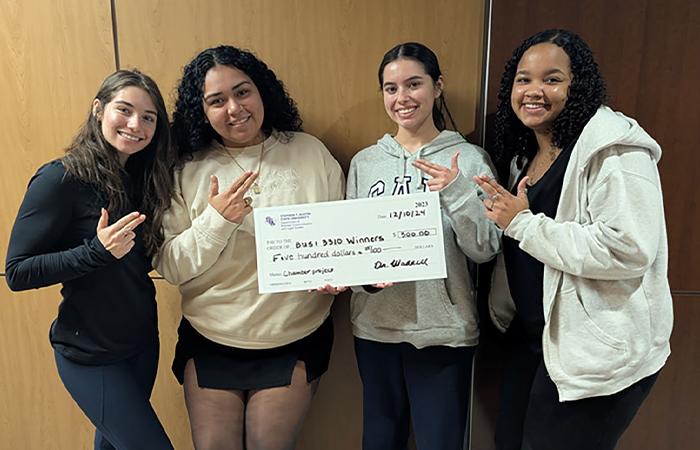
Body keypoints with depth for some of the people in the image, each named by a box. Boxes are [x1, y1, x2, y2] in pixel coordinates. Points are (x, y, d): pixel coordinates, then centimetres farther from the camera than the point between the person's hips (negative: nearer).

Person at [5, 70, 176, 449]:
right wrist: (98, 251, -30)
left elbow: (142, 259, 6)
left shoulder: (143, 177, 2)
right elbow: (17, 272, -17)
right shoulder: (61, 179, -17)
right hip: (90, 353, -6)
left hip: (142, 341, 7)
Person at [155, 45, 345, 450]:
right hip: (209, 343, 1)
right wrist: (216, 220, -21)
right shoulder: (188, 170, -5)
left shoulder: (310, 152, -5)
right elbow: (170, 268, -7)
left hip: (294, 341, 0)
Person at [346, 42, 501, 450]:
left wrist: (457, 192, -22)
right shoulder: (364, 162, 5)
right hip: (375, 326, 3)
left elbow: (485, 250, -8)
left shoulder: (468, 159, -3)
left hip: (443, 331, -2)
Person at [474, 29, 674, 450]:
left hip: (600, 355, -8)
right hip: (536, 337, 9)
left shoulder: (614, 148, -18)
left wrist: (523, 224, -23)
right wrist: (506, 312, 19)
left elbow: (628, 250, -29)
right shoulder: (525, 152, 9)